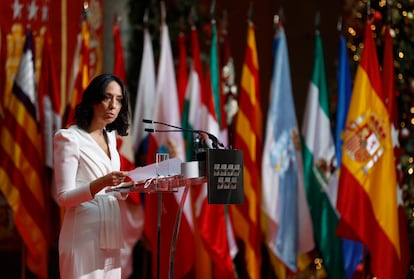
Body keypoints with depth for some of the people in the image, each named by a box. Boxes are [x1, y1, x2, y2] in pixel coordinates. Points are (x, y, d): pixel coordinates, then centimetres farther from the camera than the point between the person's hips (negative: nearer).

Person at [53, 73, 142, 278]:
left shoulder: (110, 138, 16)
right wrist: (100, 183, -27)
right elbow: (64, 197, -13)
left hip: (110, 233, 7)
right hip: (84, 235, -7)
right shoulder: (70, 138, -7)